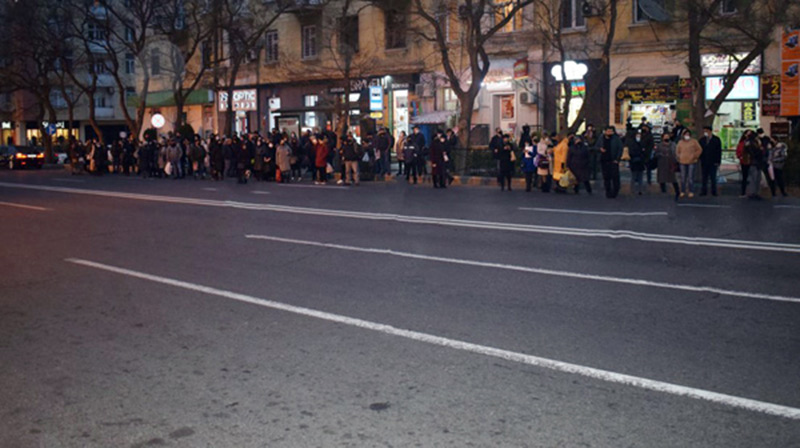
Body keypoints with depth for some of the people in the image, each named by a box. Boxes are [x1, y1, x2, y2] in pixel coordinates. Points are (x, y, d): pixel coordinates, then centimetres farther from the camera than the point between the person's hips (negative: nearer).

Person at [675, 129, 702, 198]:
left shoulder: (694, 142, 3)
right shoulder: (680, 142, 12)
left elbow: (699, 150, 4)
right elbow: (677, 151, 21)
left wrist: (695, 156, -2)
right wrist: (679, 158, 8)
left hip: (692, 162, -3)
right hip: (683, 162, 3)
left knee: (691, 177, -5)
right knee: (683, 177, 3)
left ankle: (691, 192, 0)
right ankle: (683, 192, 10)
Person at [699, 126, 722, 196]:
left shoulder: (716, 140, 1)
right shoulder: (702, 140, 10)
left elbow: (719, 151, -1)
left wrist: (718, 162, -7)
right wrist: (700, 160, 1)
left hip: (713, 163, -3)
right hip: (704, 163, 3)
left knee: (713, 177, -1)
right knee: (704, 177, 5)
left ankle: (714, 192, 5)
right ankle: (704, 191, 9)